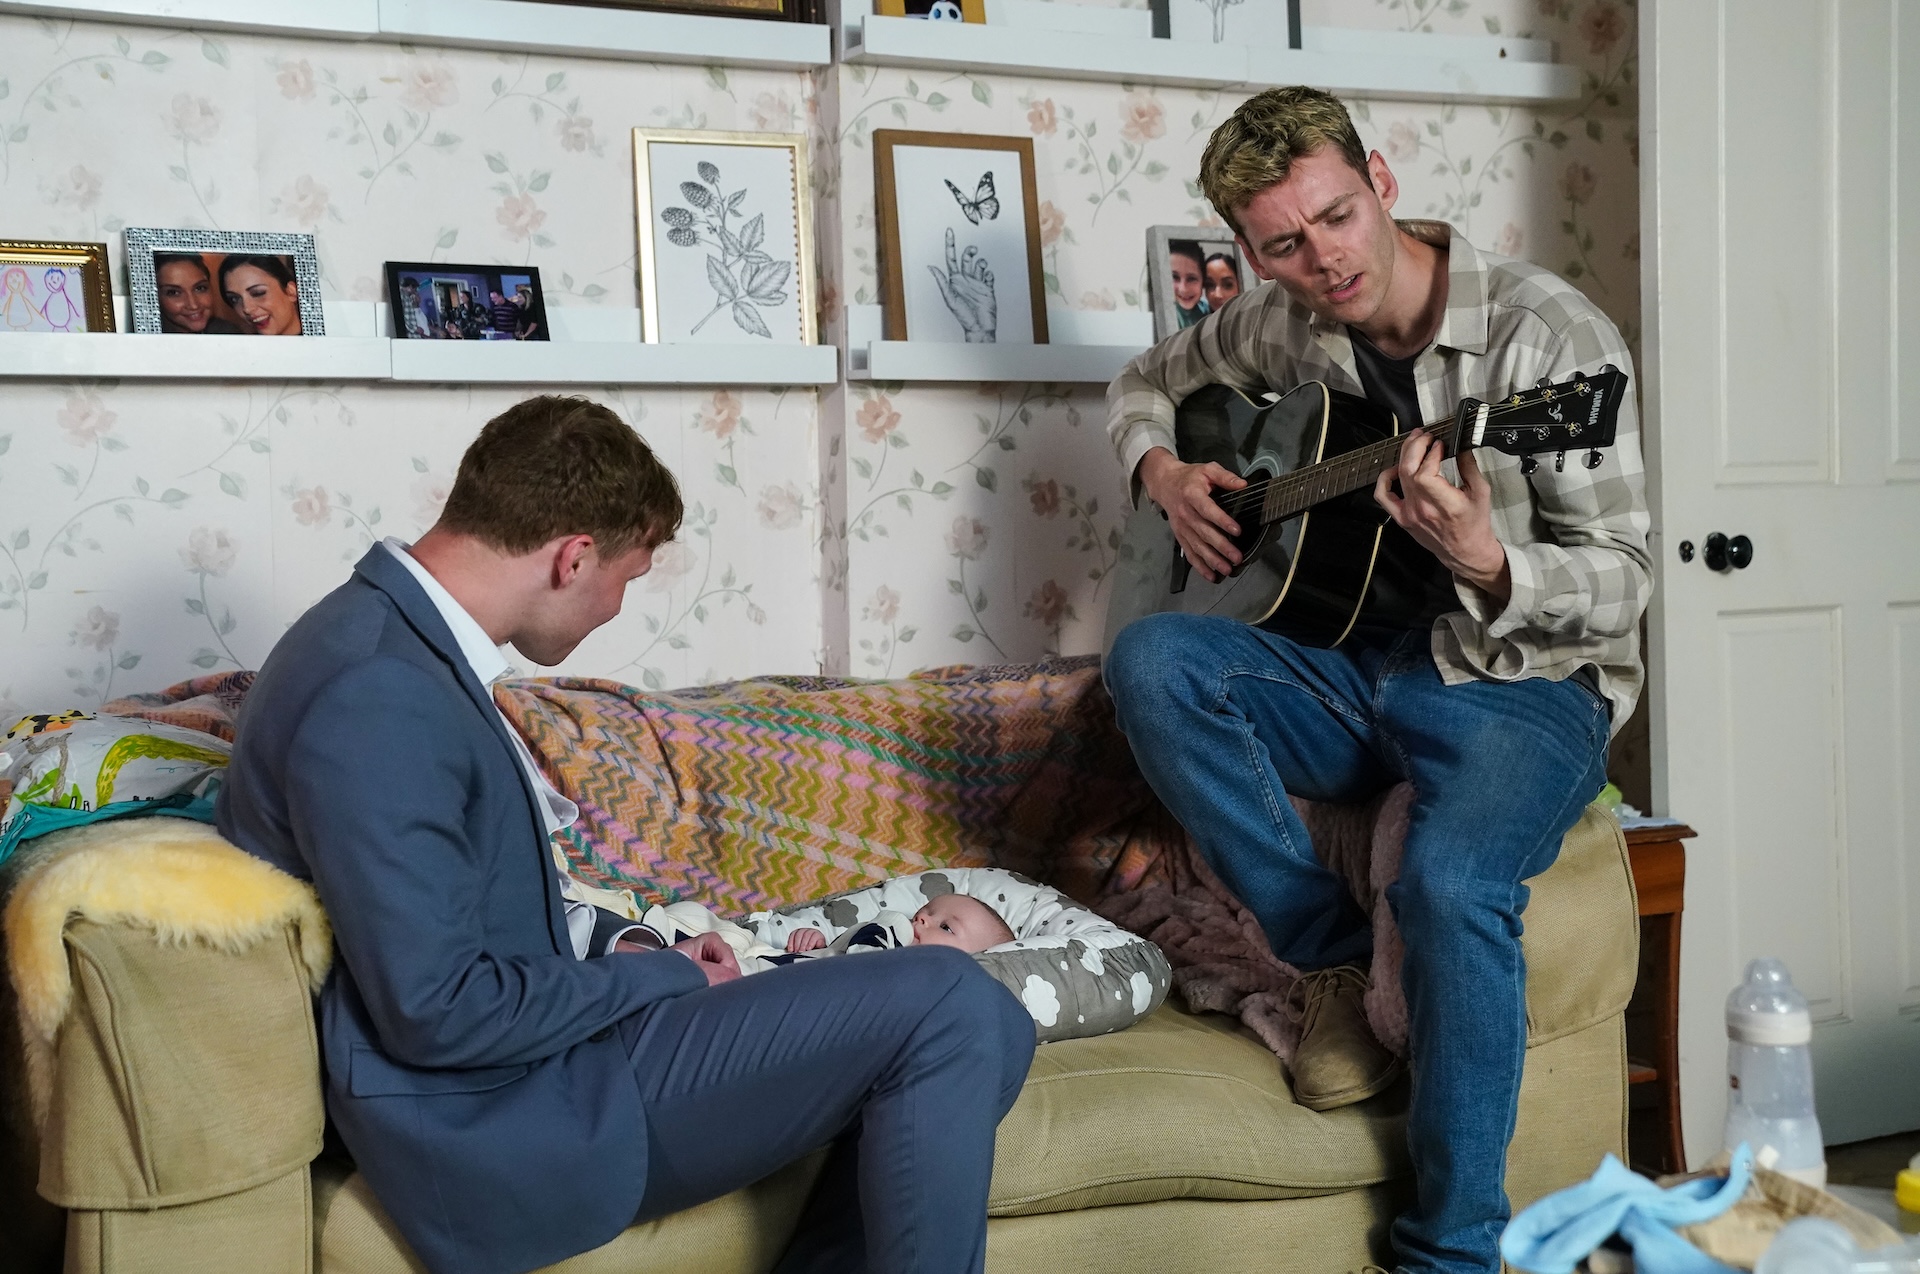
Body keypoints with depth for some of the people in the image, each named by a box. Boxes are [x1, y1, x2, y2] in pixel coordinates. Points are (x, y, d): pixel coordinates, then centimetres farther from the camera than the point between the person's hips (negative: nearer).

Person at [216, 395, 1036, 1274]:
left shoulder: (404, 644, 11)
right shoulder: (376, 694, -22)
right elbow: (438, 1013, -24)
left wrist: (623, 947, 6)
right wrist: (663, 979, -10)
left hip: (534, 1046, 10)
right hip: (503, 1121, -10)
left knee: (981, 1032, 4)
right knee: (947, 1009, -16)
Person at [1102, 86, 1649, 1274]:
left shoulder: (1549, 334, -12)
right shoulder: (1287, 330, 4)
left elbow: (1622, 584, -12)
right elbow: (1149, 380, 25)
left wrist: (1486, 565, -33)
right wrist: (1165, 473, 2)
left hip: (1523, 681, -5)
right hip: (1354, 664, 5)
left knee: (1451, 879, -35)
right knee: (1150, 661, -22)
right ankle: (1335, 959, -11)